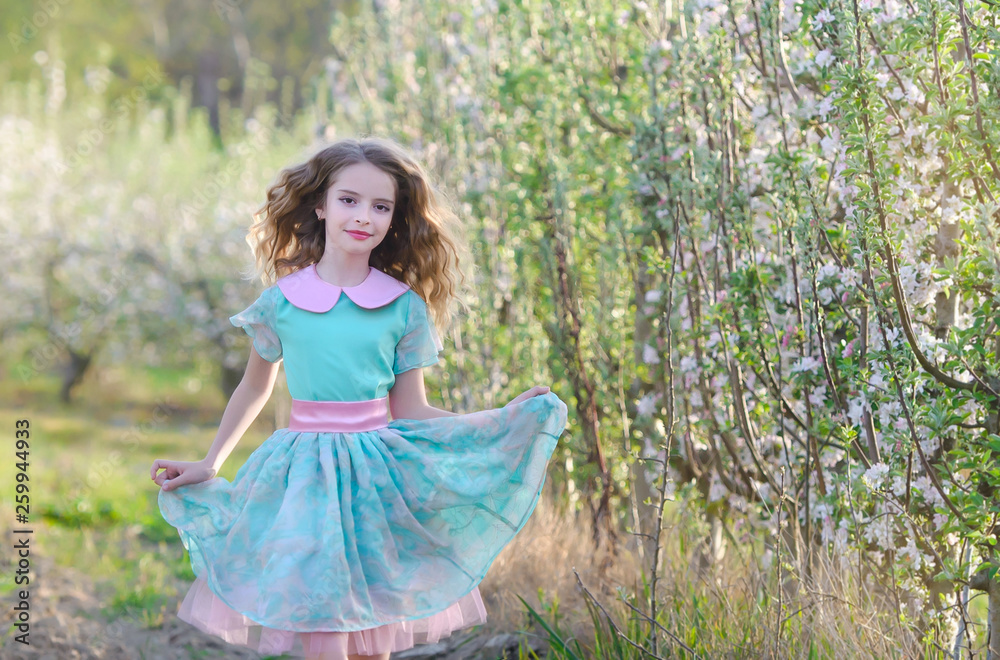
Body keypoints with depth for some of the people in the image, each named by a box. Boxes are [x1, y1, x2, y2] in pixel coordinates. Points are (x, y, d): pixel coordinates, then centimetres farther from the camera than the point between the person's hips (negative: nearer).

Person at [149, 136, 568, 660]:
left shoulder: (405, 308, 2)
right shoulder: (281, 301, 0)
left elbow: (410, 411, 6)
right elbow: (255, 387, 16)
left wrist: (506, 419, -2)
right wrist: (208, 465, 20)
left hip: (380, 476, 1)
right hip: (306, 478, -1)